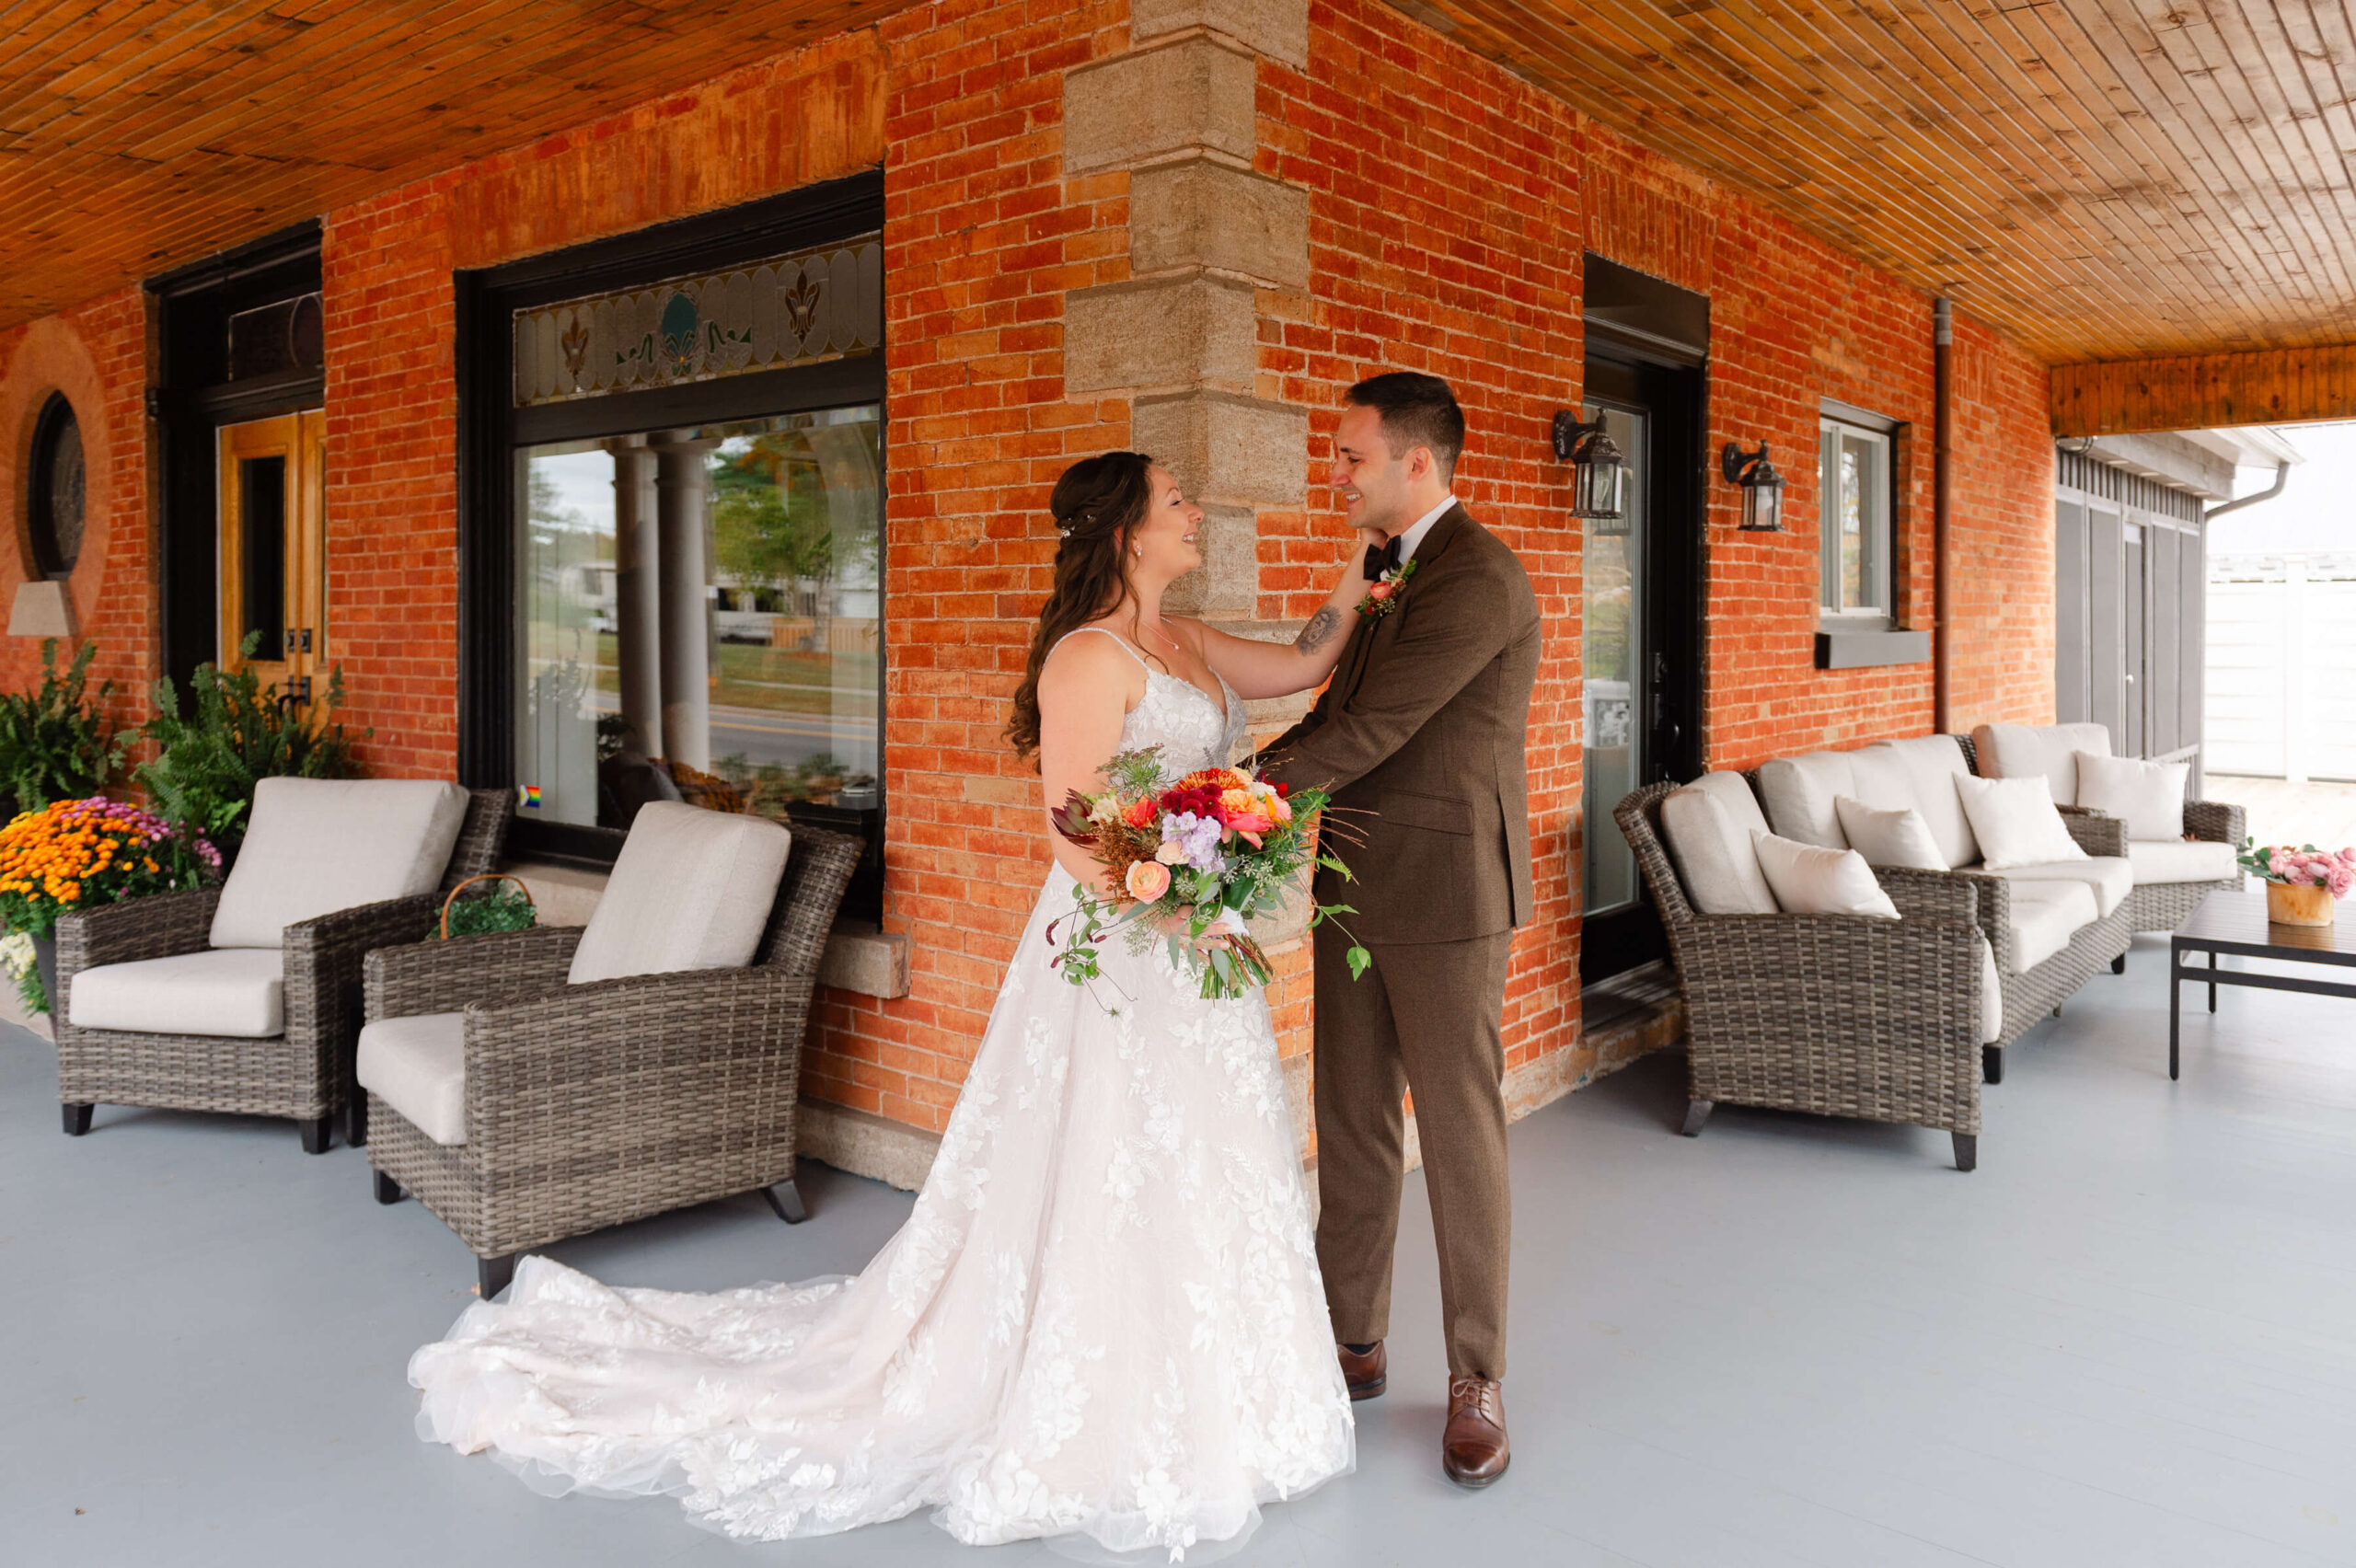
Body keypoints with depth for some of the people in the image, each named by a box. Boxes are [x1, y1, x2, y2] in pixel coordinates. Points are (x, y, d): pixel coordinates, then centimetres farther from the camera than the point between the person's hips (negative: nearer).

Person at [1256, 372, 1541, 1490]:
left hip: (1445, 894, -8)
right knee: (1350, 1125, 14)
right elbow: (1339, 707, 15)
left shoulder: (1478, 578, -17)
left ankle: (1477, 1383, 19)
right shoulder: (1395, 568, 14)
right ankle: (1354, 1345, 29)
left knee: (1459, 1135, 3)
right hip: (1358, 889, 9)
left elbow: (1371, 731, -21)